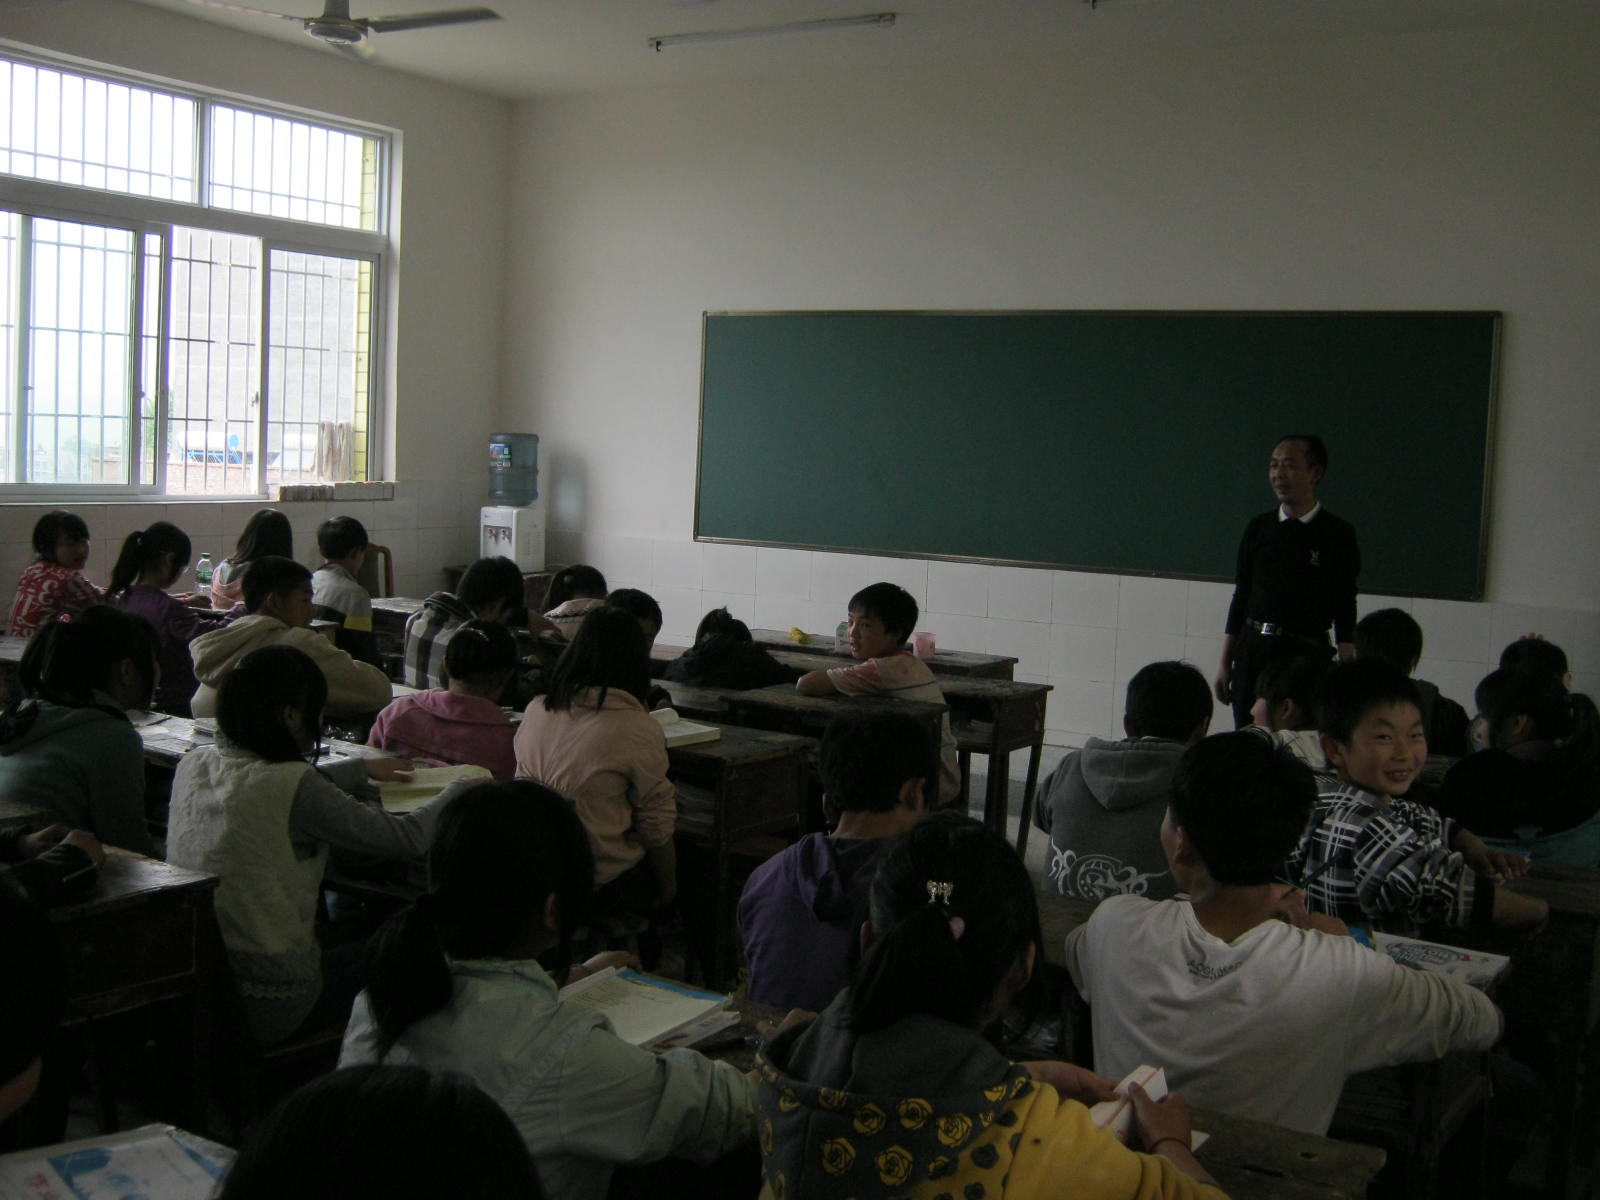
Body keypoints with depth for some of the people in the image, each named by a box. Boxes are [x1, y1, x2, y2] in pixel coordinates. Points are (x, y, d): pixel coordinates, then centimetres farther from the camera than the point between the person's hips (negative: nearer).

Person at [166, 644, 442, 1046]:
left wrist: (363, 768, 29)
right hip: (265, 1004, -7)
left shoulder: (194, 764, -1)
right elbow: (406, 838, -15)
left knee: (332, 938, 31)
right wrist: (460, 793, 3)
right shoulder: (292, 784, -22)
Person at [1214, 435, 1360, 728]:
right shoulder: (1259, 528, 9)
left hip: (1308, 654, -3)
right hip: (1252, 650, 3)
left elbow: (1345, 609, -2)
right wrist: (1225, 663, 9)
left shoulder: (1337, 533, 0)